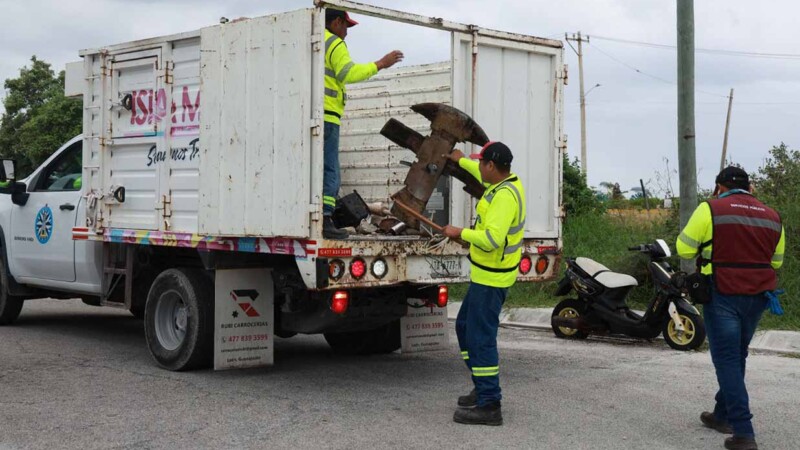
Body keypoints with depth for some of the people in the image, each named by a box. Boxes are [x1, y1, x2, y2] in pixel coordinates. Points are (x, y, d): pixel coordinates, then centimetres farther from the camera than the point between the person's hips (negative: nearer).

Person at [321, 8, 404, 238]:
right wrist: (380, 64, -8)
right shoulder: (333, 43, -2)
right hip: (325, 116, -8)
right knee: (329, 170, -8)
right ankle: (325, 220, -15)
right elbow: (349, 74, -13)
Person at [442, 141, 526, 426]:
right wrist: (462, 161, 46)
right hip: (484, 274, 11)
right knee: (464, 326, 20)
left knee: (481, 337, -7)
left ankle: (489, 406, -2)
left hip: (491, 279, -11)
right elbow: (485, 176, 33)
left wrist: (460, 233, -20)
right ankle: (483, 389, 28)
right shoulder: (505, 180, 7)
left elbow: (492, 239, -33)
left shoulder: (505, 195, -23)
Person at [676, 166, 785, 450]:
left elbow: (685, 248, -4)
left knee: (727, 361, -3)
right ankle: (723, 416, 32)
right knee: (737, 357, 20)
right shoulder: (772, 217, 8)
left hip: (723, 296, -5)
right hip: (757, 297, 5)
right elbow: (776, 261, 17)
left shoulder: (711, 210, -8)